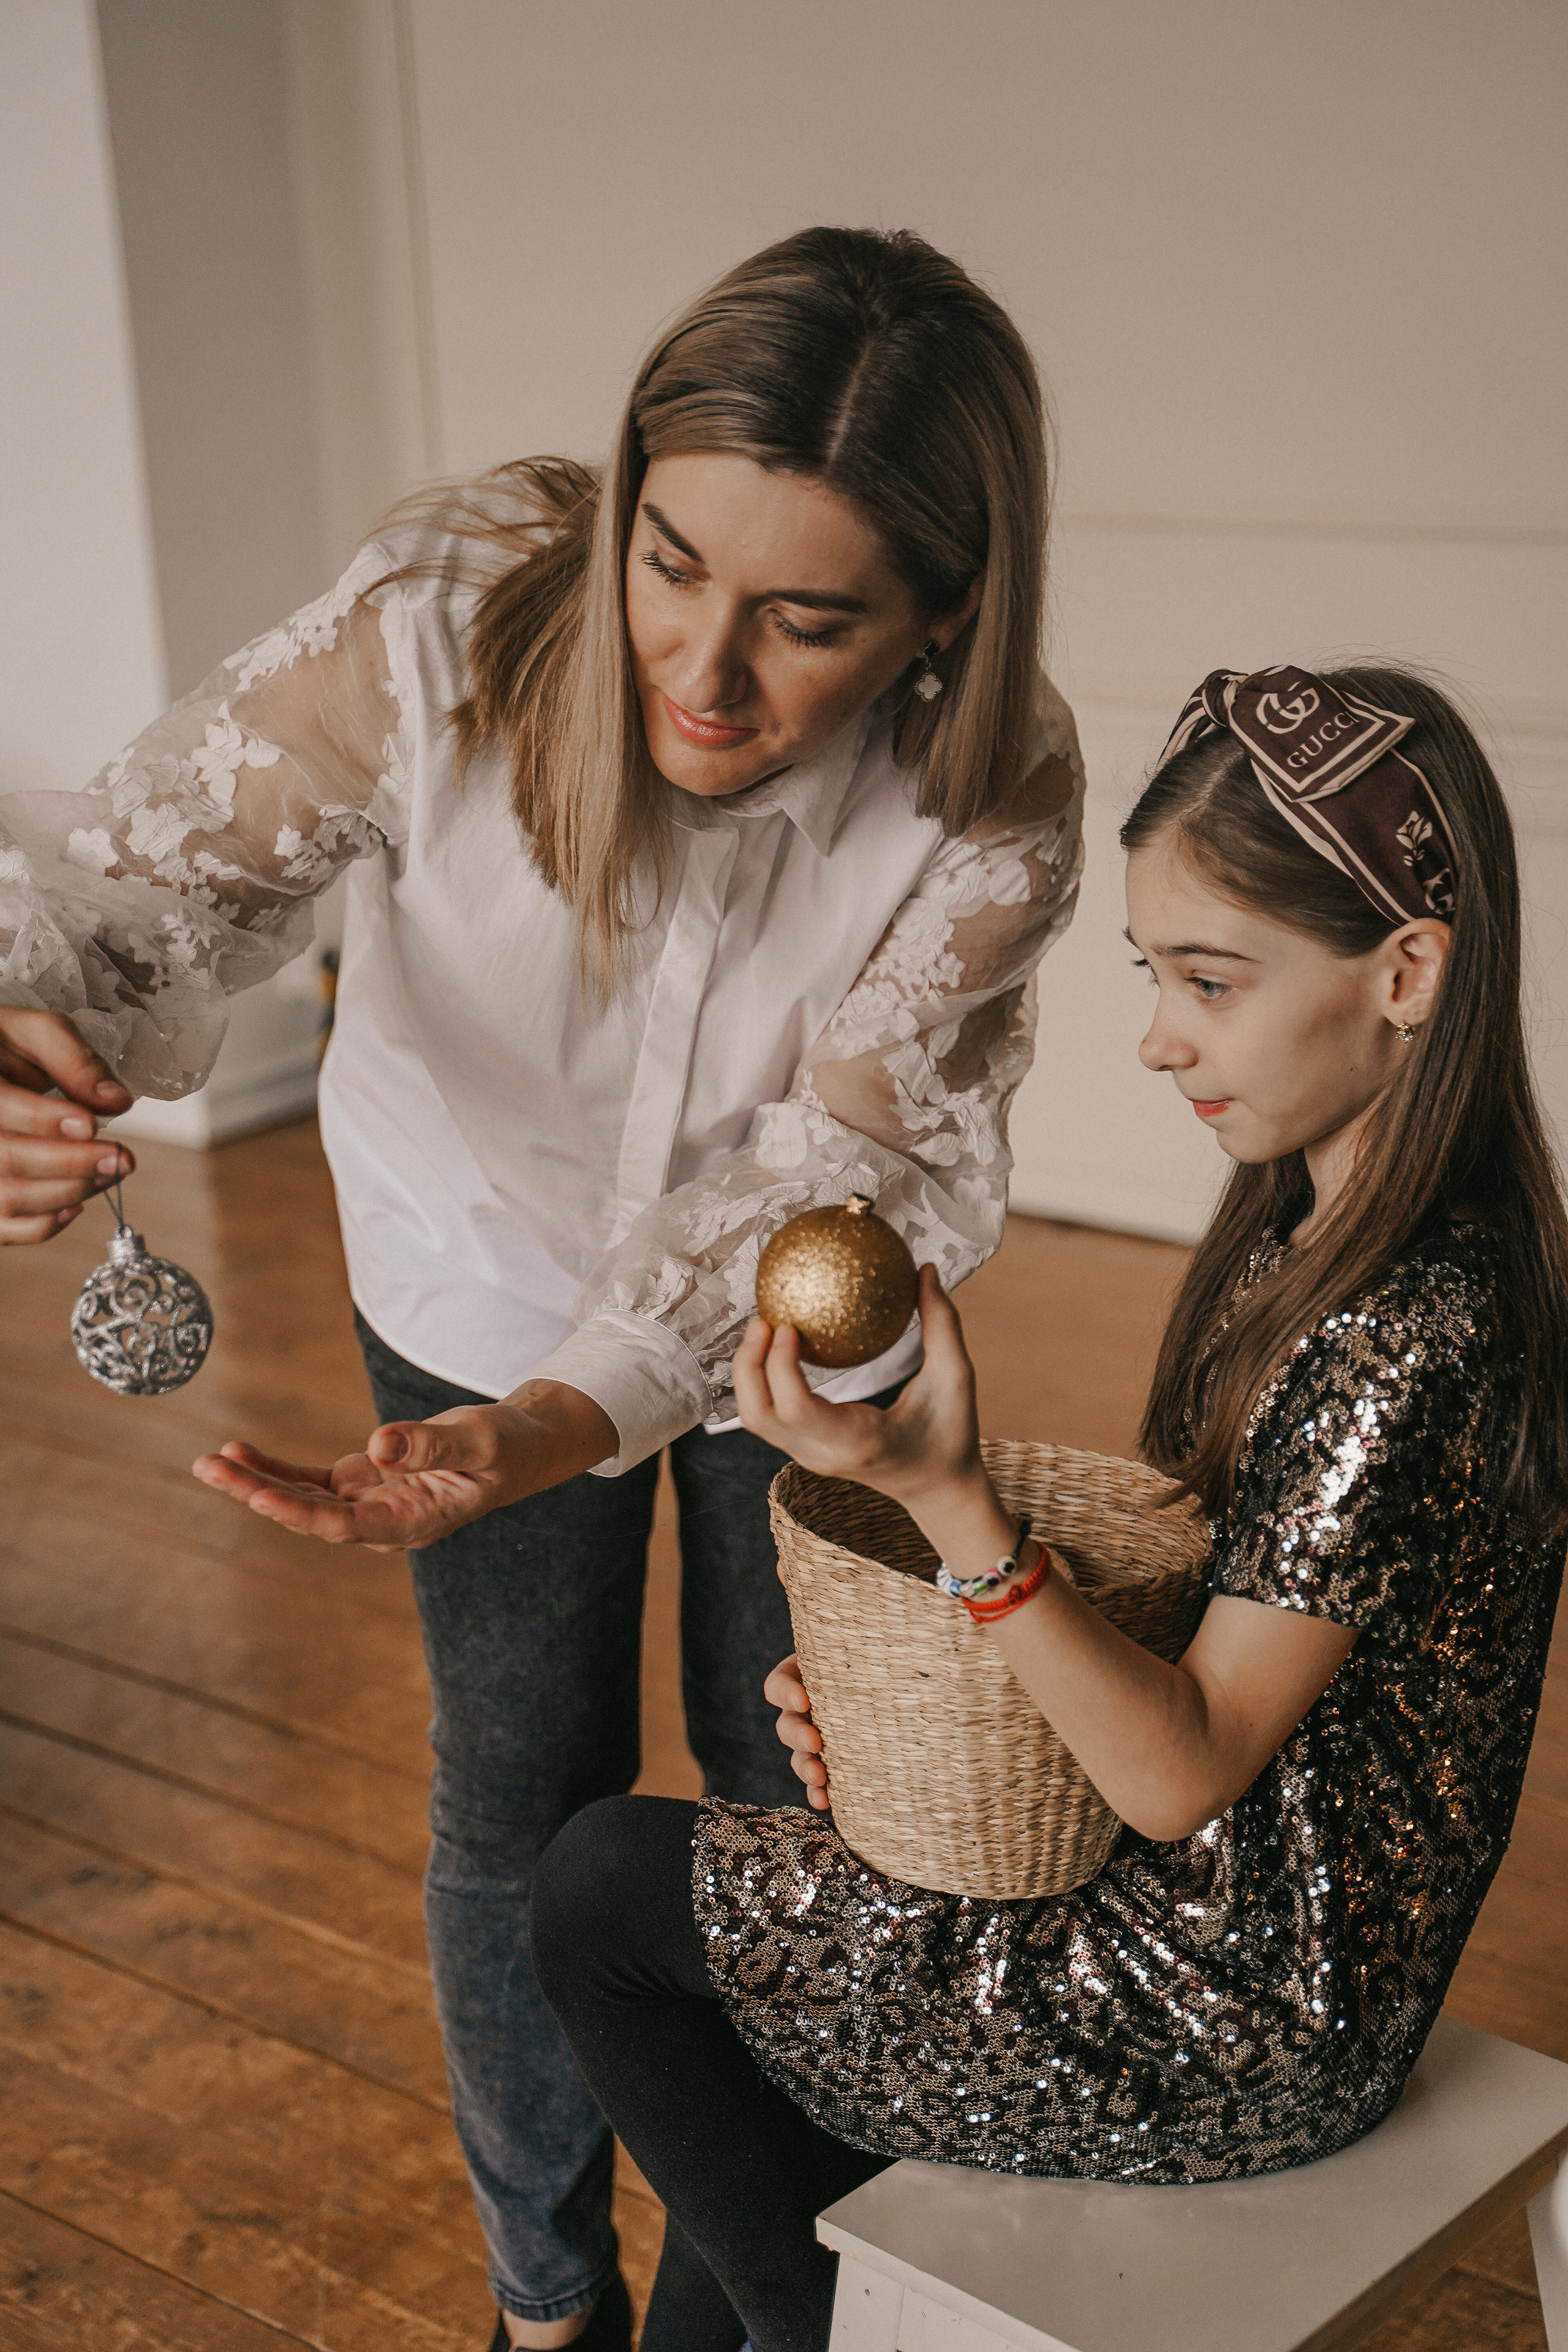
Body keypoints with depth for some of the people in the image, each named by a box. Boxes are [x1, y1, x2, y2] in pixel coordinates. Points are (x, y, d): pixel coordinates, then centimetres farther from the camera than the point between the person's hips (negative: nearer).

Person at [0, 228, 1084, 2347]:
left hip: (802, 1323, 0)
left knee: (799, 1798, 12)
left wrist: (566, 1425, -46)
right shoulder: (454, 618, -33)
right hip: (488, 1278, 0)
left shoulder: (996, 806, -31)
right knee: (520, 1812, 11)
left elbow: (817, 1175, -30)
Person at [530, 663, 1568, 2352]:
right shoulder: (1313, 1229, 1)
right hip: (1229, 1912, 9)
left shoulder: (1409, 1340, -29)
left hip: (1241, 2028, -9)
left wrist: (943, 1497, -35)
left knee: (597, 1894, 3)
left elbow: (1181, 1773, -25)